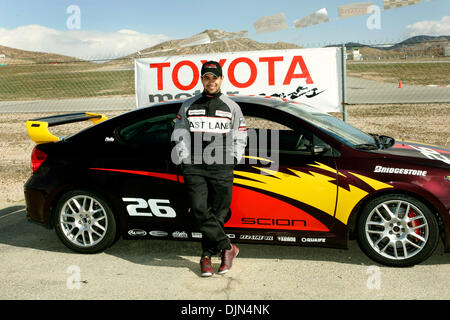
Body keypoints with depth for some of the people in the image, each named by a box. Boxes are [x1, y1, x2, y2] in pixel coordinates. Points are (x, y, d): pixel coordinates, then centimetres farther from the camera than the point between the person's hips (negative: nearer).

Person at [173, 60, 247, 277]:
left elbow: (240, 139, 14)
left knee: (217, 214, 0)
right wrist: (185, 160, 5)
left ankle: (207, 256, 13)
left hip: (221, 169, 0)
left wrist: (231, 160, 3)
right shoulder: (188, 106, 14)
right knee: (200, 211, -12)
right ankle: (227, 248, -1)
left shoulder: (231, 107, 12)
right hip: (194, 168, 1)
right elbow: (180, 135, 16)